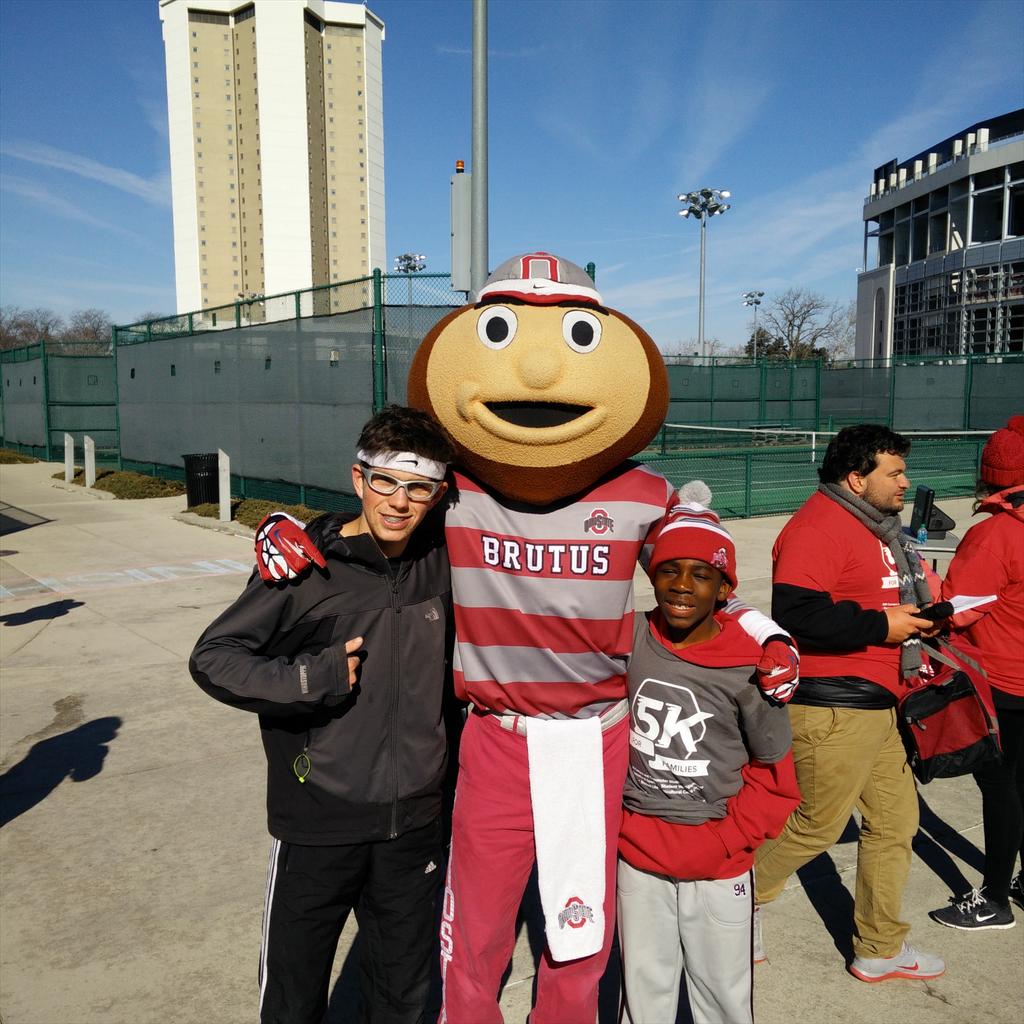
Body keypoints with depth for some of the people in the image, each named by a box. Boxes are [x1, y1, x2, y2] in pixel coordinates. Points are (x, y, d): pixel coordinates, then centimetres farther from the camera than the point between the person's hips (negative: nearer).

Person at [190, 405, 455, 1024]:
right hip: (319, 818, -3)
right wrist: (309, 680, -21)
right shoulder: (308, 565, -14)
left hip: (416, 820, 4)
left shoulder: (441, 561, -1)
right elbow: (213, 655, -10)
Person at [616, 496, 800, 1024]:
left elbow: (774, 772, -2)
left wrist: (725, 842, -9)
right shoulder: (626, 640, -10)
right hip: (637, 854, 2)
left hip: (717, 863, -1)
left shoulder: (749, 666, -14)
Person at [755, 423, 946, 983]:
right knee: (816, 826, 2)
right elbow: (797, 613, -27)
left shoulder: (878, 526, 16)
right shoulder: (817, 526, -18)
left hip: (877, 705, 10)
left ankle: (880, 949, 33)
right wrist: (880, 626, -20)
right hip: (832, 709, -10)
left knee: (895, 820, 17)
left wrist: (914, 619, 10)